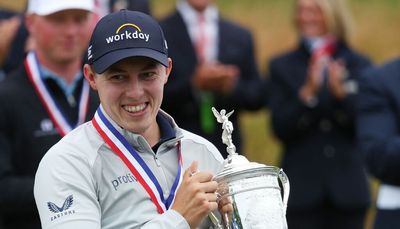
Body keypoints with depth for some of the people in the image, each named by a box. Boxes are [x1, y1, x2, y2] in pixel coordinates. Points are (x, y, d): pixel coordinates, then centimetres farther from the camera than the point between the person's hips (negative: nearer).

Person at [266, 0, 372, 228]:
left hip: (347, 190, 1)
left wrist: (342, 92, -17)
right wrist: (307, 93, -18)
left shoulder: (360, 65, 6)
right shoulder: (282, 66, 6)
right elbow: (280, 129, -3)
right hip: (302, 190, -1)